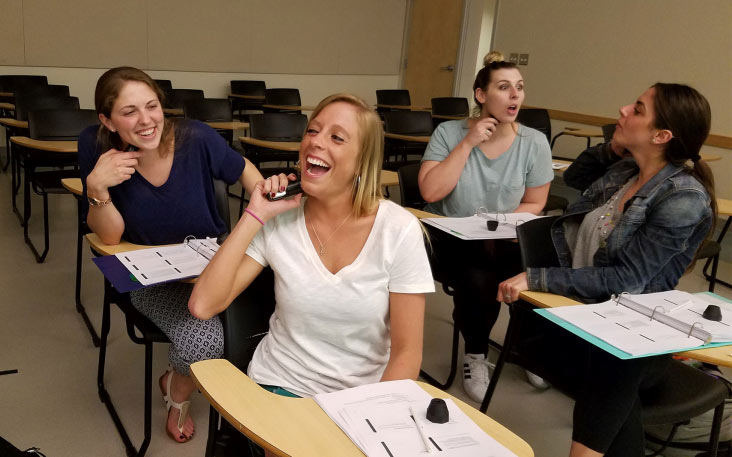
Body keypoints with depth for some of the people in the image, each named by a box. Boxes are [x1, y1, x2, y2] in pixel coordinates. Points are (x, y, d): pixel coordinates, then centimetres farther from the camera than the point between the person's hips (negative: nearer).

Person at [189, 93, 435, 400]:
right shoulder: (278, 220, -2)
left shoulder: (399, 230, -8)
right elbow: (202, 306, -11)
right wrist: (255, 216, -11)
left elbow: (406, 352, -4)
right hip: (279, 386, 1)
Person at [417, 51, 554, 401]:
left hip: (505, 241, 2)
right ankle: (475, 355, 0)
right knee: (479, 280, -31)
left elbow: (534, 206, 2)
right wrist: (469, 143, -19)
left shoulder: (534, 142, -3)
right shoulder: (449, 133, -7)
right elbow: (430, 192, -18)